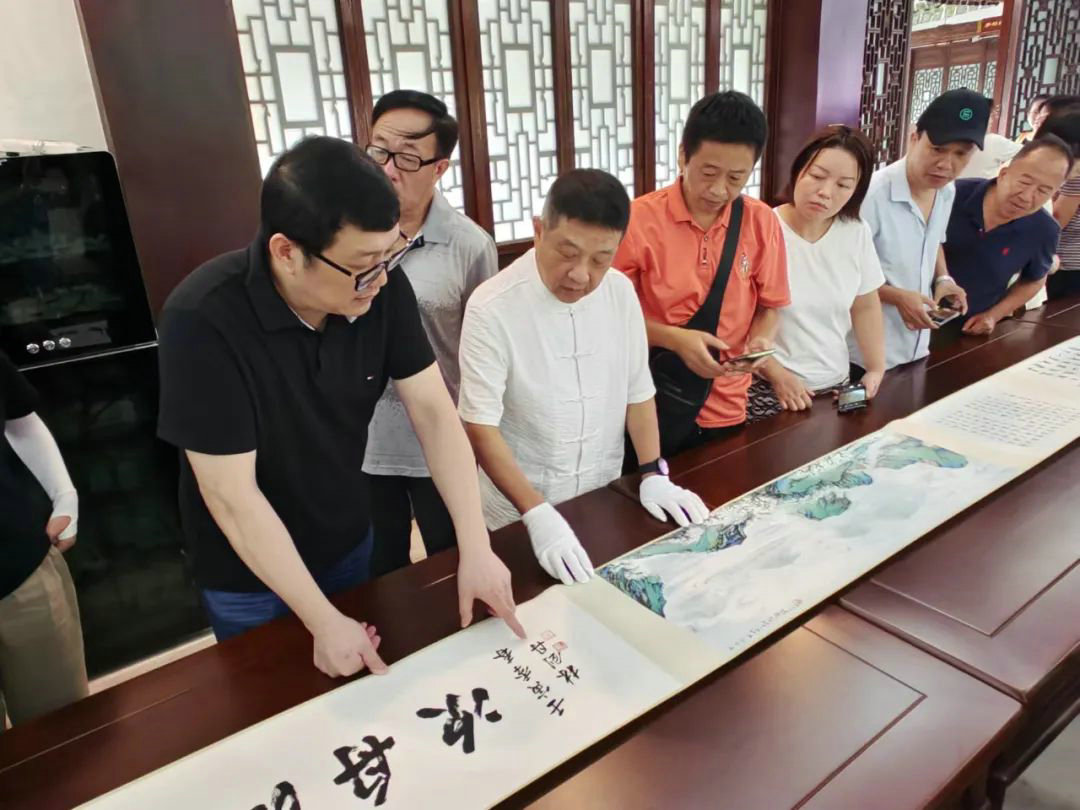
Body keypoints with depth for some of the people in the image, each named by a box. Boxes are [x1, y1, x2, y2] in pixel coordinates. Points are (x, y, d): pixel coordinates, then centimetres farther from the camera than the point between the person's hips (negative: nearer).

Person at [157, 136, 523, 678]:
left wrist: (475, 548, -22)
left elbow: (433, 411, -15)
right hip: (248, 575, -3)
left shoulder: (382, 288, -19)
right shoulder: (203, 321, -32)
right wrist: (323, 621, -25)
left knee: (361, 698, 26)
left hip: (349, 542, 4)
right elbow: (232, 495, -29)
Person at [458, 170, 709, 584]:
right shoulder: (492, 308, -21)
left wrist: (654, 474, -6)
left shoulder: (621, 292, -6)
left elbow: (637, 390, 2)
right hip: (518, 512, -4)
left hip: (604, 499, 4)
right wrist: (538, 514, -28)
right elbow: (481, 426, -21)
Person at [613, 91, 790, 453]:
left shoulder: (762, 222, -3)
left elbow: (768, 306, 7)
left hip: (726, 406, 3)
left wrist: (760, 341, -13)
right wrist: (675, 339, -20)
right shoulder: (639, 219, -13)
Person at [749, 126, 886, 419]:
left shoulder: (858, 233, 1)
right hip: (769, 389, -4)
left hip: (835, 385, 5)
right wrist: (777, 376, -14)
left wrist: (877, 370, 5)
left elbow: (865, 307, 11)